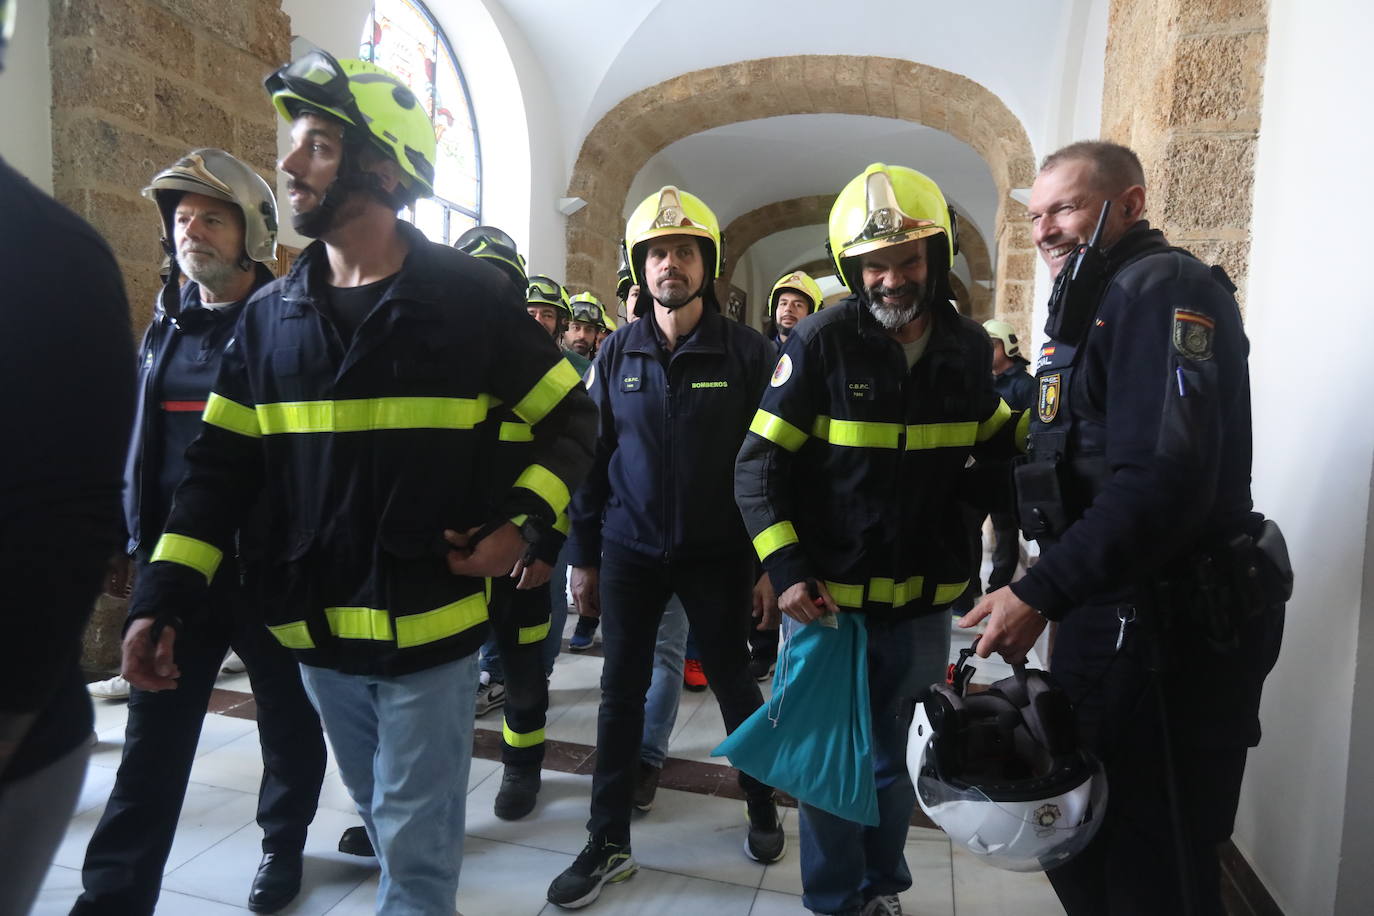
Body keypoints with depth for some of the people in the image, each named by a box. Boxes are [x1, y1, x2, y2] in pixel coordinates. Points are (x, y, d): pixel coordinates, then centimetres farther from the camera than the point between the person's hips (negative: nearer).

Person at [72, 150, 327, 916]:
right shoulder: (167, 326, 9)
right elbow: (143, 441, 16)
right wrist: (141, 539, 12)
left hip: (272, 564, -4)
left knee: (287, 713, 14)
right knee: (154, 735, 7)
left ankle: (285, 842, 35)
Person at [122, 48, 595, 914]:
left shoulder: (469, 296, -8)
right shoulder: (271, 313, 4)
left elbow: (572, 417, -3)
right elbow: (222, 465, 6)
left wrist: (521, 523, -15)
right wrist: (163, 598, -3)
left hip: (429, 625, -4)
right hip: (316, 632, 5)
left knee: (417, 843, 8)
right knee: (385, 819, 23)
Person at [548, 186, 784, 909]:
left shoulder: (747, 352, -5)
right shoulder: (617, 353, 3)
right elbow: (591, 457, 4)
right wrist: (583, 557, 3)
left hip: (717, 554, -2)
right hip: (630, 551, 3)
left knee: (734, 684, 13)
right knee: (621, 692, 9)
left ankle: (763, 808, 38)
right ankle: (608, 843, 26)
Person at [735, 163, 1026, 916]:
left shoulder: (968, 346, -1)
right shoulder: (822, 340, -12)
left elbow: (989, 437, 16)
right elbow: (759, 467, -11)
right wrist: (786, 571, -19)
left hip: (924, 601, 4)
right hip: (827, 597, -3)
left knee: (896, 758, 21)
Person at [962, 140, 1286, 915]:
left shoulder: (1164, 289, -15)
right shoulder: (1096, 300, 17)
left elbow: (1164, 479, -27)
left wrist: (1042, 595, -26)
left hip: (1169, 632, -10)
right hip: (1108, 616, 10)